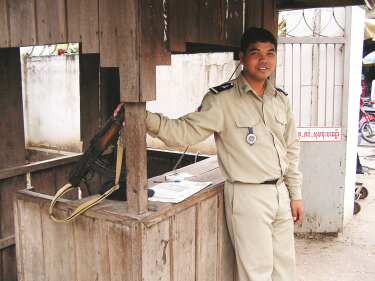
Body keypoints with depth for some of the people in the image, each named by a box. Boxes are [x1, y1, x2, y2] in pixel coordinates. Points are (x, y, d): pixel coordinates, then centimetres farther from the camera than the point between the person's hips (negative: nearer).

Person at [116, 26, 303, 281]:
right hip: (248, 196, -6)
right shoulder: (222, 100, -12)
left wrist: (295, 195, 12)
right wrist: (146, 118, -35)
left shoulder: (281, 100, 7)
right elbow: (186, 132, -20)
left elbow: (291, 149, 13)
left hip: (280, 193, 6)